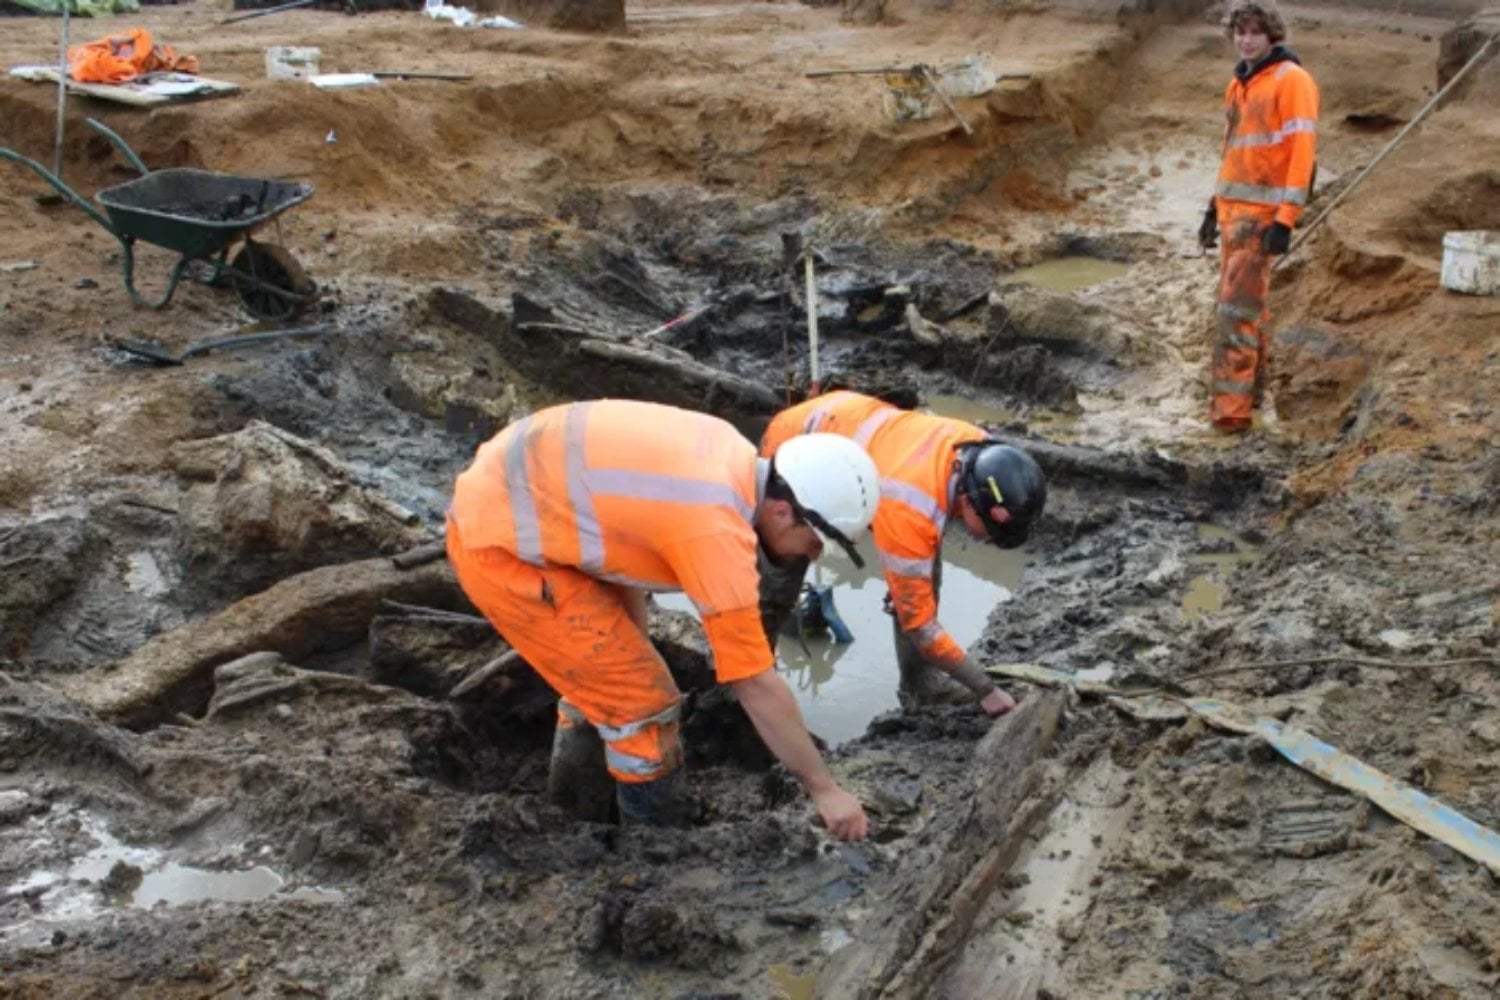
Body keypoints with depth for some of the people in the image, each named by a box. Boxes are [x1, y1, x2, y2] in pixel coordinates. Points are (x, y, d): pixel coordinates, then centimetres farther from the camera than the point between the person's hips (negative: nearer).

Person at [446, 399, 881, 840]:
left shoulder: (729, 455, 2)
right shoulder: (718, 530, -25)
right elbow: (755, 683, -19)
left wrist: (633, 649, 19)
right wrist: (824, 789, -8)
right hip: (501, 545, -9)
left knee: (610, 673, 23)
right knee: (644, 704, -2)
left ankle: (578, 804, 42)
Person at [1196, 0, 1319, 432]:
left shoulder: (1292, 79, -10)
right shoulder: (1239, 83, 15)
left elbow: (1303, 150, -16)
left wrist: (1286, 219, -23)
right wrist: (1215, 206, 18)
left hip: (1263, 212, -8)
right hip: (1234, 208, 8)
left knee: (1237, 306, -12)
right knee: (1245, 300, 14)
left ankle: (1232, 406, -11)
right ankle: (1250, 386, 25)